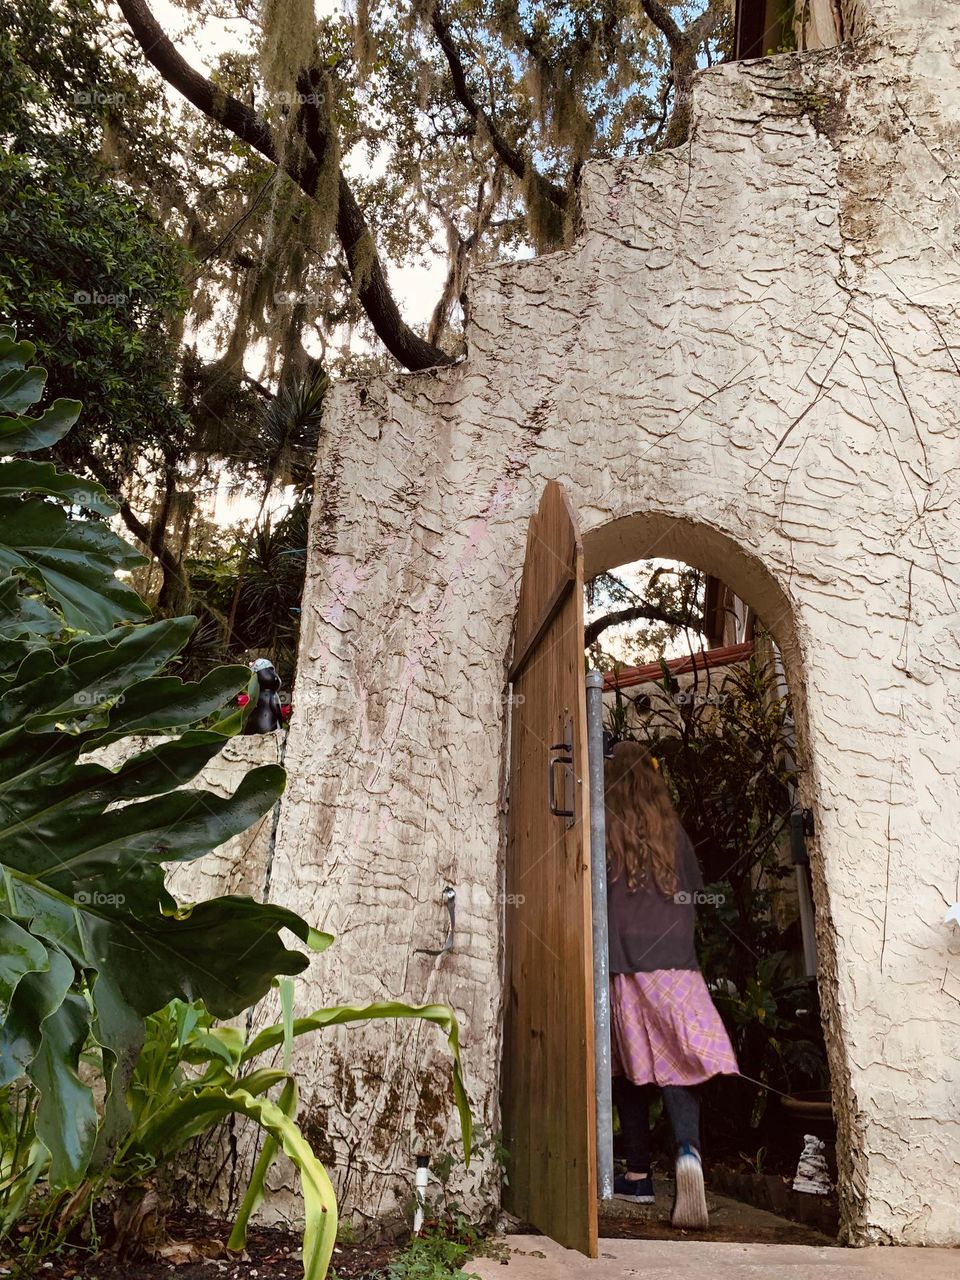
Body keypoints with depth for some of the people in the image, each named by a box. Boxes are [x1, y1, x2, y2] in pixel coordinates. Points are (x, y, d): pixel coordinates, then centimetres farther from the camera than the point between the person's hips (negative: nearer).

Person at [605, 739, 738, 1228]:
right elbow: (695, 891, 16)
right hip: (675, 965, 2)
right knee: (678, 1065, 2)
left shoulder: (603, 829, -4)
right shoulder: (672, 830, 7)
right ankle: (688, 1148, -21)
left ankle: (639, 1174, 17)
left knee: (630, 1067, 10)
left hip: (621, 964, -2)